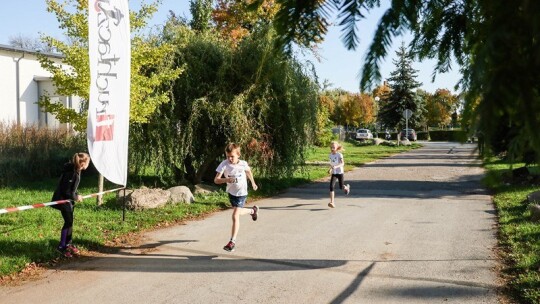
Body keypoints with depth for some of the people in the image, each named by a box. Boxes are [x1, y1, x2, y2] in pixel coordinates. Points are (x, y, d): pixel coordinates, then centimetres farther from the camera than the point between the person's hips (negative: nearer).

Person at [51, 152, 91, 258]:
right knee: (68, 222, -7)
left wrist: (76, 195, -2)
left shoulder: (76, 170, 0)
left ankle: (68, 244, 26)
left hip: (68, 199, 9)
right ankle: (61, 246, 1)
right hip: (62, 199, -9)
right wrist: (76, 197, -13)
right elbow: (66, 191, -25)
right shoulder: (71, 173, -28)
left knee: (70, 221, 14)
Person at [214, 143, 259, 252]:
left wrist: (253, 183, 18)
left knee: (235, 216, -13)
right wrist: (226, 179, -45)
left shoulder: (243, 164, -18)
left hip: (241, 193, -3)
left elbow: (248, 171, 7)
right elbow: (216, 180, -27)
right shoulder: (224, 164, -21)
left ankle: (232, 241, -5)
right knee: (238, 212, 25)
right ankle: (253, 210, 56)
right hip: (231, 192, 4)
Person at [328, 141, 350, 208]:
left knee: (341, 187, 7)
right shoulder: (330, 155, 4)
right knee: (331, 186, -14)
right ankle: (332, 202, -15)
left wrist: (336, 166, -40)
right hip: (334, 173, 4)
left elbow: (342, 163, -25)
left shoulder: (339, 155, -14)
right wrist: (330, 169, 9)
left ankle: (347, 187, 47)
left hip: (340, 172, -4)